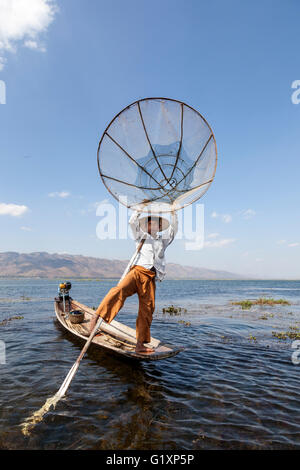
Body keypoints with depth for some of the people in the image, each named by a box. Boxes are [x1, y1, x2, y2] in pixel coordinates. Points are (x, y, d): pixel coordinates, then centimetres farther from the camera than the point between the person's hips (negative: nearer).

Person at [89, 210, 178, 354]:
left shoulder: (162, 241, 28)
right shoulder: (141, 237, 20)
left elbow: (173, 229, 24)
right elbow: (132, 222, 7)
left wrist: (173, 213, 21)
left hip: (150, 278, 3)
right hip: (137, 271, -3)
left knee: (147, 310, -1)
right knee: (120, 290, -33)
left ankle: (140, 344, 6)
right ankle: (97, 316, -37)